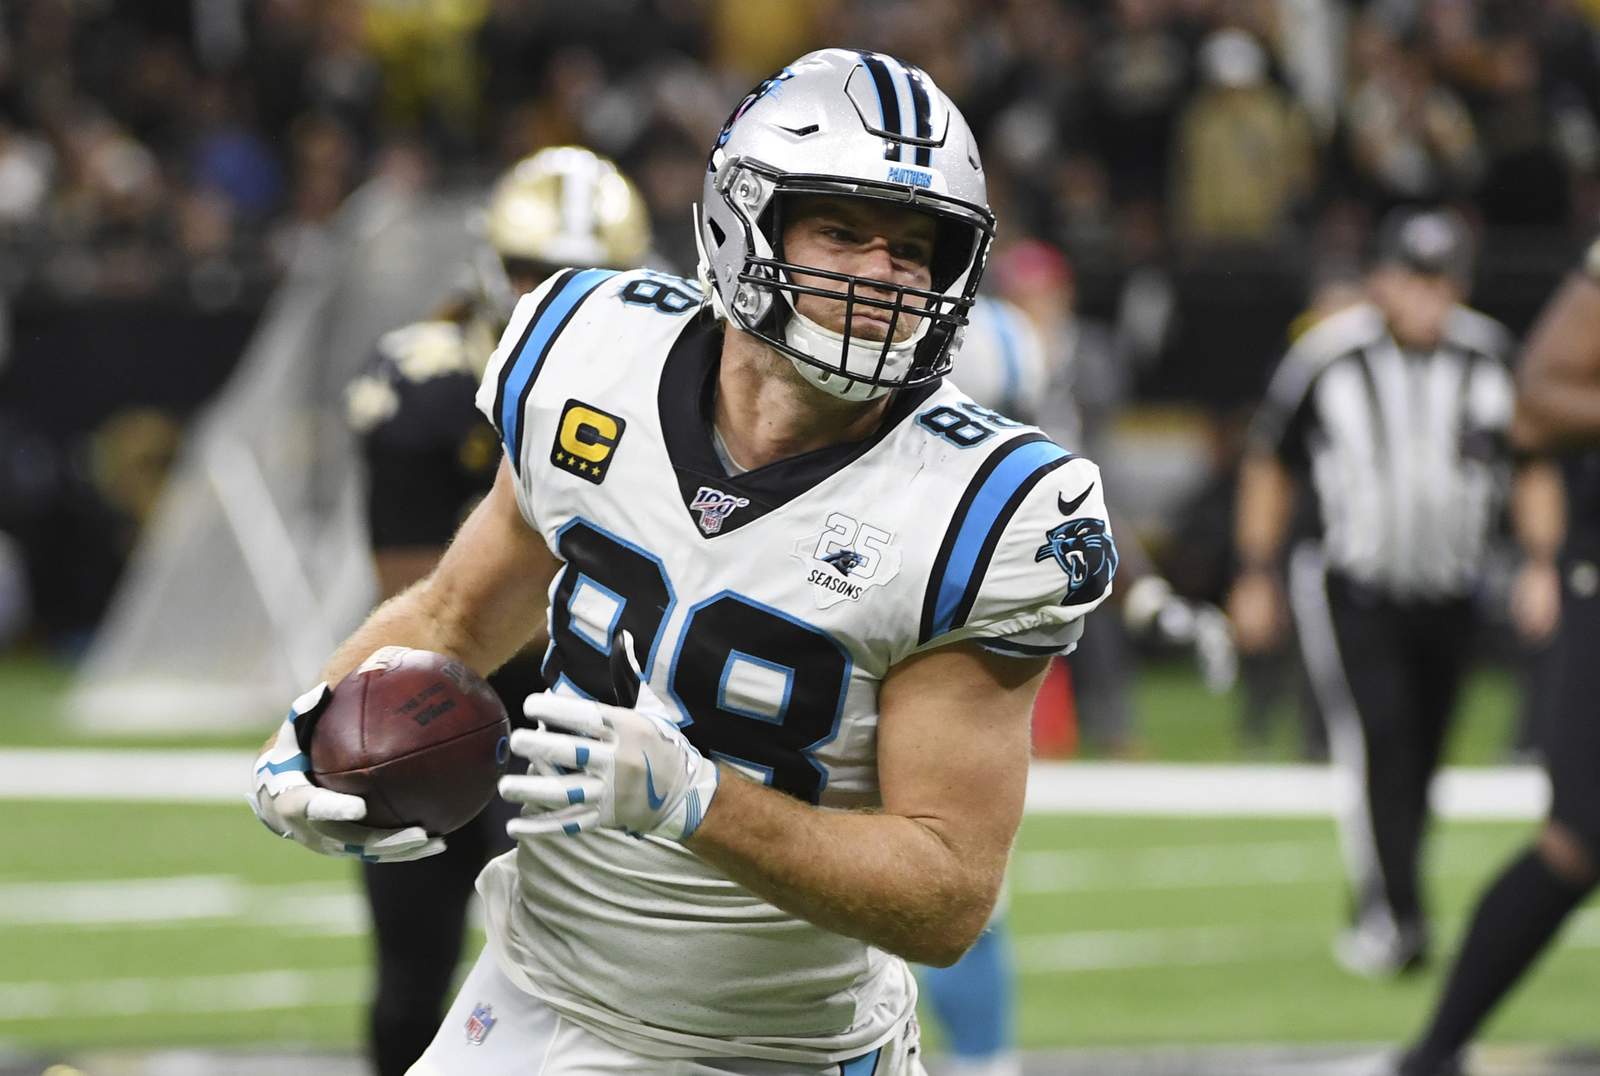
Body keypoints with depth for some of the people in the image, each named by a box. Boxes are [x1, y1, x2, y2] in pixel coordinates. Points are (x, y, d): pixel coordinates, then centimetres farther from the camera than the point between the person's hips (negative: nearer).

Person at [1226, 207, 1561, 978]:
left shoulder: (1490, 360, -2)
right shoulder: (1327, 359, -10)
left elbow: (1533, 467, 11)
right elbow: (1268, 465, 4)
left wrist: (1540, 564, 0)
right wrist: (1256, 577, 4)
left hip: (1448, 595, 3)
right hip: (1352, 590, -3)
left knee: (1419, 762, 7)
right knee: (1377, 741, -20)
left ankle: (1378, 919, 22)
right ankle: (1391, 915, -21)